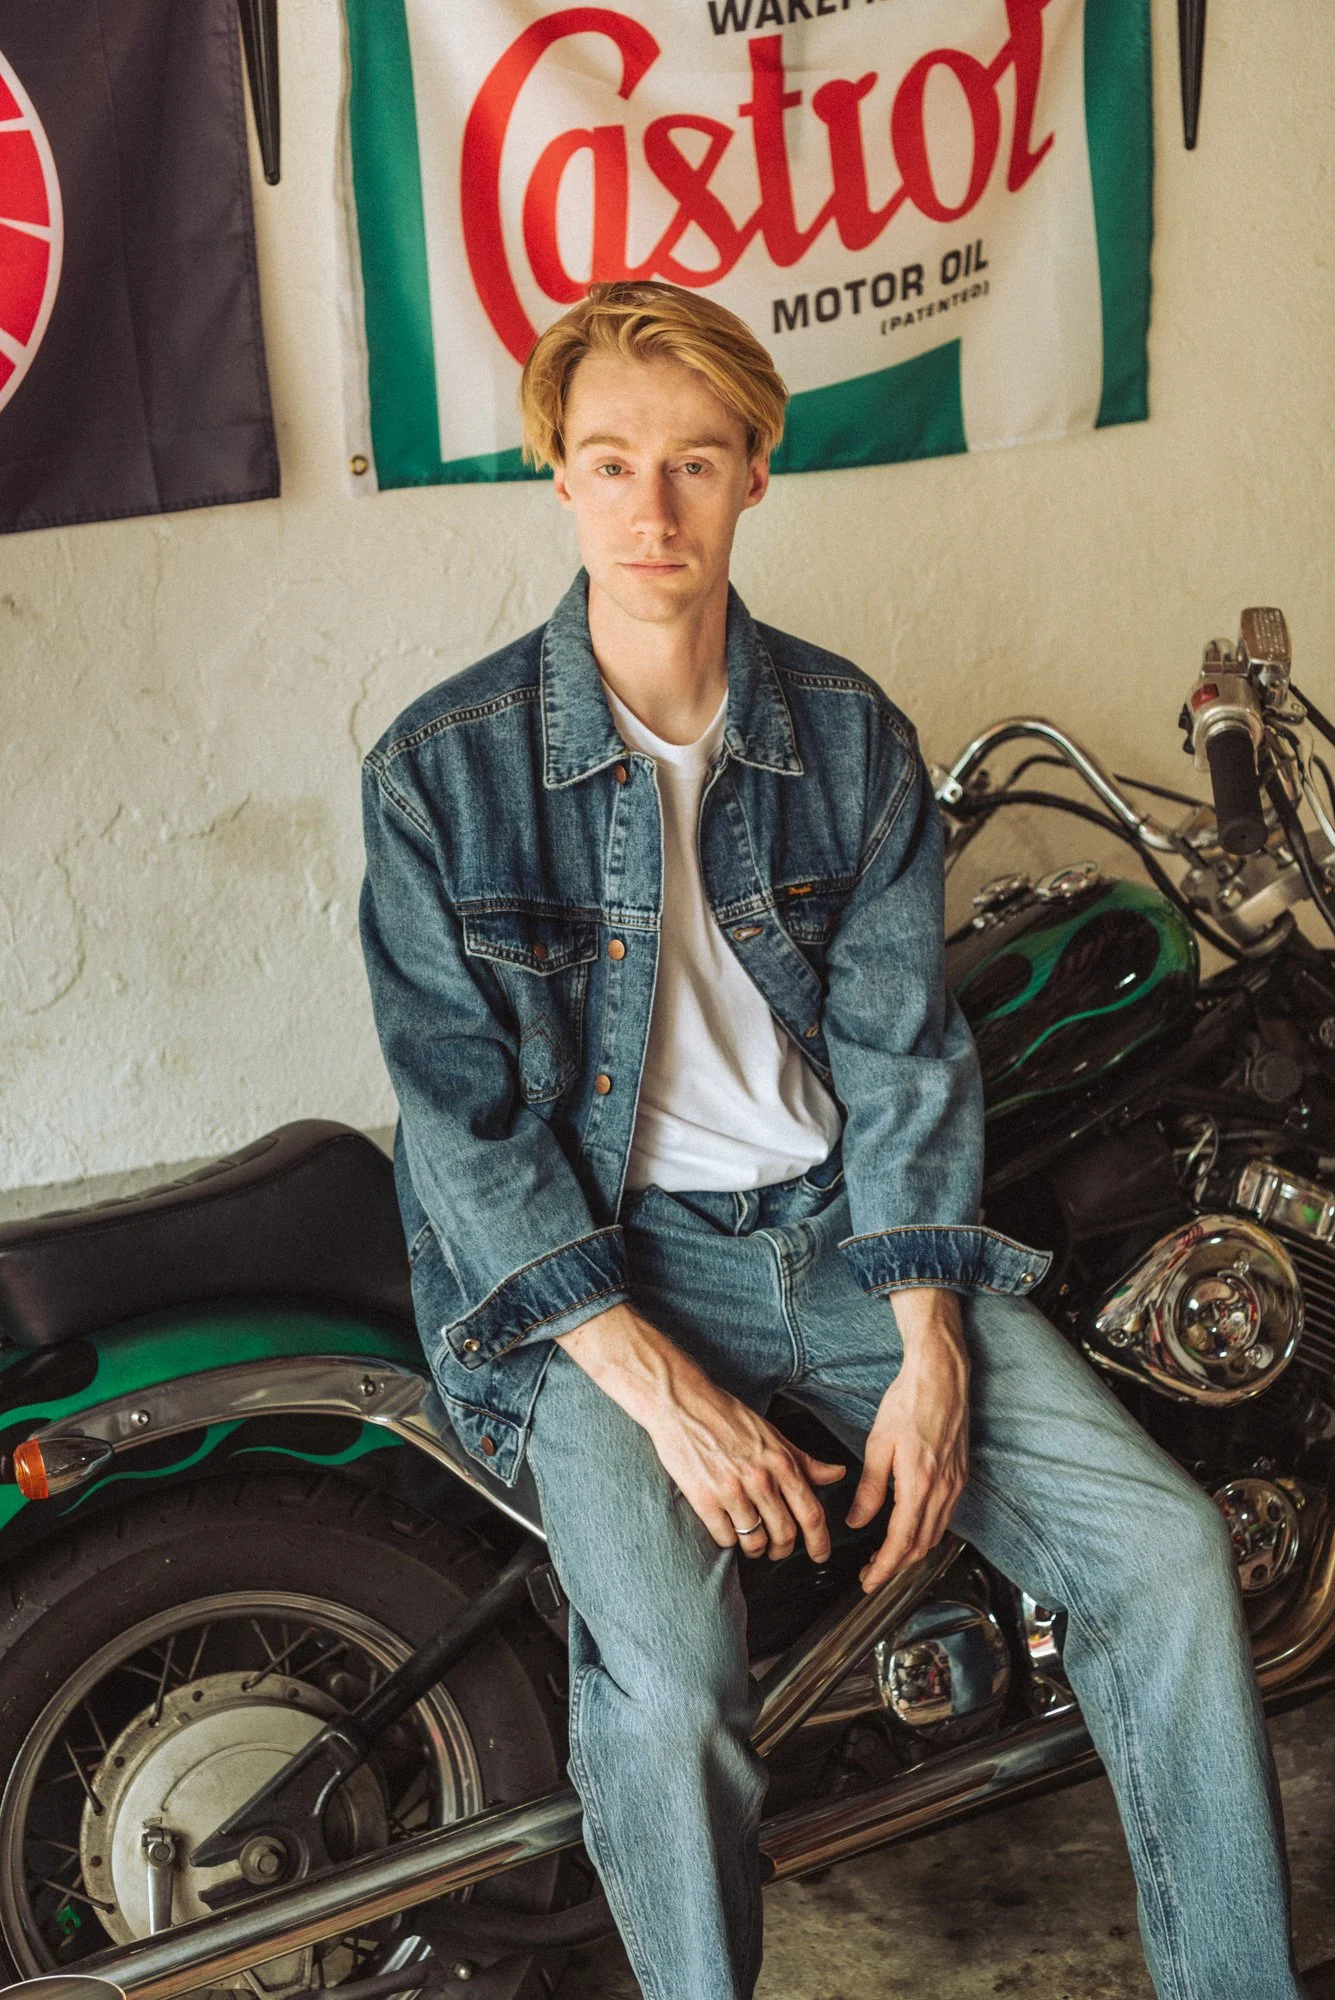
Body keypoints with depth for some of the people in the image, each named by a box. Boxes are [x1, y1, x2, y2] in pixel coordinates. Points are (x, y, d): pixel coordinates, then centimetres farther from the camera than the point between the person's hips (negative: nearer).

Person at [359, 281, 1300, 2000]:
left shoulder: (852, 737, 4)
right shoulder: (442, 767, -7)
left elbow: (903, 1054, 3)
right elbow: (462, 1115, -10)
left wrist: (929, 1354, -9)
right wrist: (660, 1389, -19)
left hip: (838, 1223, 4)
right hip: (583, 1262, -3)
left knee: (1166, 1550, -10)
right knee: (669, 1679, -28)